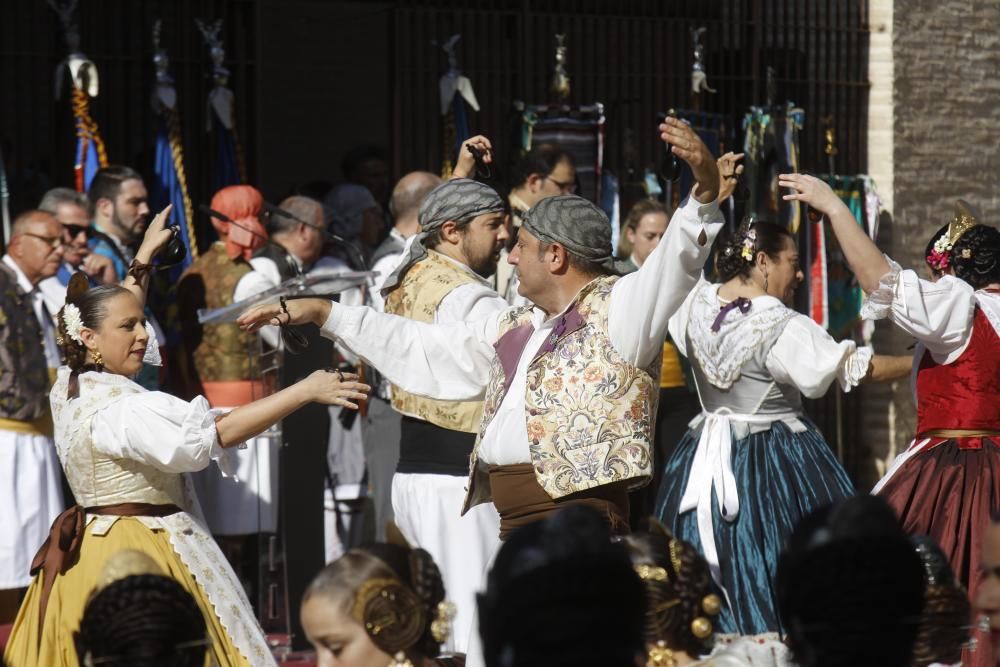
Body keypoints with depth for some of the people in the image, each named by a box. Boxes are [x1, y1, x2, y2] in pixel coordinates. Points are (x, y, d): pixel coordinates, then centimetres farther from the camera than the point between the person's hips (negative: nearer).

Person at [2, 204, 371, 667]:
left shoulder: (70, 387, 6)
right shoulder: (118, 409, -22)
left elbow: (110, 311, 26)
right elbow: (209, 435, -32)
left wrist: (143, 257, 36)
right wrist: (304, 391, -33)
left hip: (89, 550, 10)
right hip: (140, 555, -10)